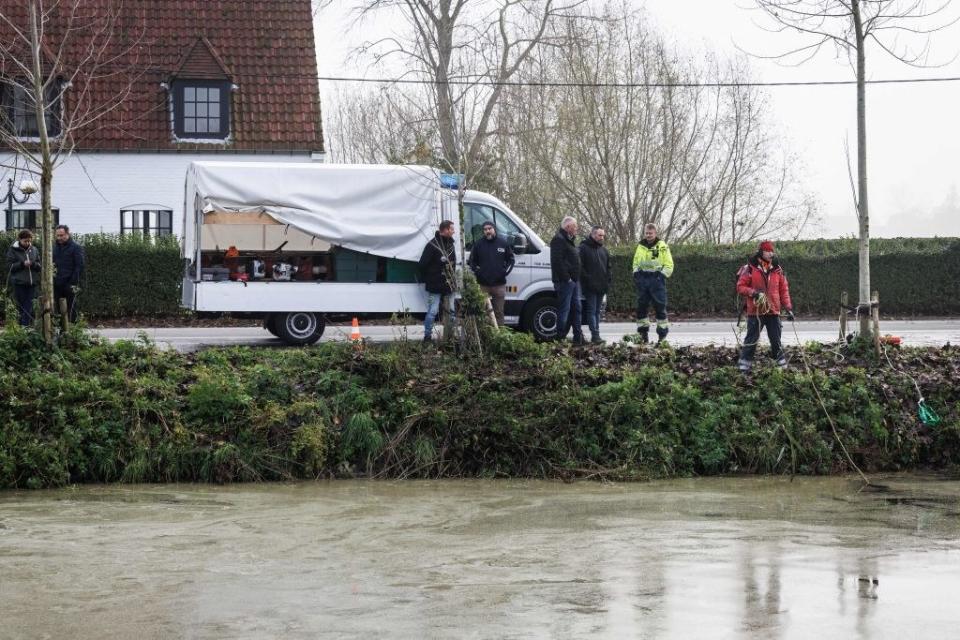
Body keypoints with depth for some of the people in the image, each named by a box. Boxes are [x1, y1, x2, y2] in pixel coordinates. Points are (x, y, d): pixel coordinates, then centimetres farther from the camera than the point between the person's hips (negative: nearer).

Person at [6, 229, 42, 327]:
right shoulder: (13, 250, 0)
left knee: (29, 307, 1)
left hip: (32, 282, 3)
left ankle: (26, 325, 4)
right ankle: (21, 326, 5)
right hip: (19, 282, -3)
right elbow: (9, 266, -4)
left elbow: (39, 266, 11)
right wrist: (22, 264, -16)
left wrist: (33, 264, -11)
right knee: (21, 306, -1)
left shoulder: (34, 250, 10)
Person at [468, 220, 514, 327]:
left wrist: (505, 271, -3)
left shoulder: (503, 243, 5)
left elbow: (511, 260, 12)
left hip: (499, 285, 0)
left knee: (499, 312, 4)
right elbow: (472, 261, 9)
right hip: (483, 285, 0)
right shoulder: (478, 244, 4)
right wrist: (477, 272, -5)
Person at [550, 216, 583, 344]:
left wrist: (576, 278, 17)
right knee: (564, 309, -9)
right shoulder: (559, 240, -11)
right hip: (565, 281, -11)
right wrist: (566, 277, -22)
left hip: (574, 280, 11)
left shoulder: (569, 240, 22)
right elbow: (557, 261, -22)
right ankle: (560, 337, -7)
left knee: (576, 308, 12)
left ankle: (578, 337, 17)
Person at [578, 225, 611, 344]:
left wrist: (607, 282, 10)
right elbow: (580, 267, -11)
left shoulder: (604, 250, 17)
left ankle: (595, 335, 13)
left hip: (601, 286, 7)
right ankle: (595, 335, -15)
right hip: (590, 287, -7)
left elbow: (608, 267, 21)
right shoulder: (584, 248, -5)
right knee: (592, 311, -10)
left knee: (597, 311, 10)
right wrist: (587, 280, -16)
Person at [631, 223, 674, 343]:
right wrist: (636, 274, 7)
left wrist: (661, 276, -12)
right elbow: (635, 263, 22)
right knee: (641, 306, 4)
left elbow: (669, 265, -2)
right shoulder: (640, 246, 12)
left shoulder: (662, 247, -2)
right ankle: (643, 332, 11)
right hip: (642, 280, 4)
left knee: (660, 307, -4)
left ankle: (662, 333, -1)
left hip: (656, 280, -4)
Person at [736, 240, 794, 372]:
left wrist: (788, 308, 4)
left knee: (776, 340, 8)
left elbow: (784, 290, 10)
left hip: (773, 311, 3)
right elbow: (740, 287, -3)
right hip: (755, 312, -3)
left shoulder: (778, 270, 7)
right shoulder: (750, 269, -5)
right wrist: (753, 293, -20)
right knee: (751, 340, 1)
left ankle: (782, 365, 14)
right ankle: (743, 367, 6)